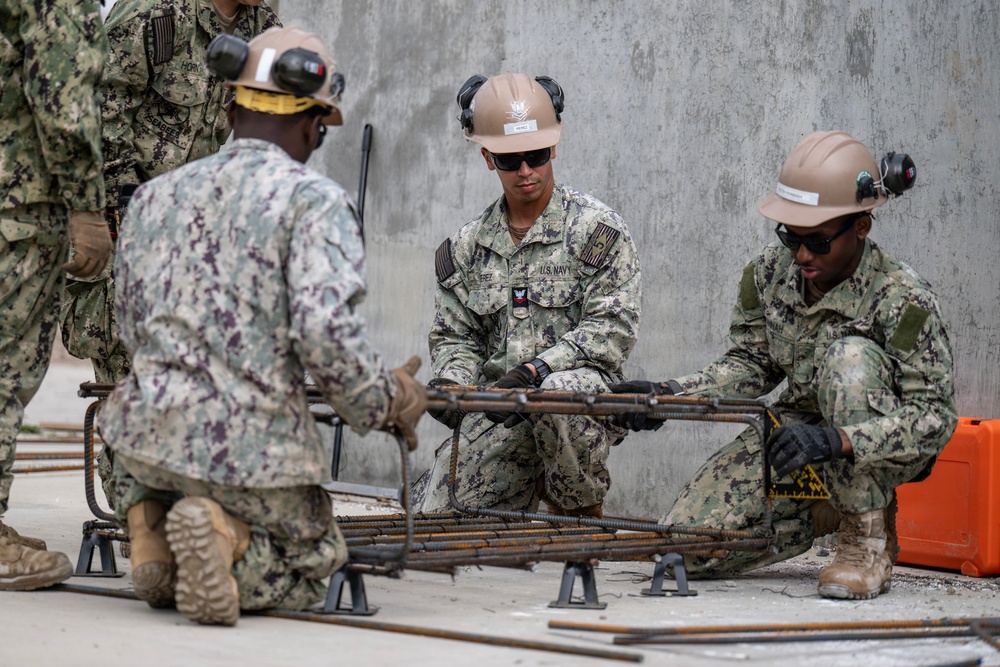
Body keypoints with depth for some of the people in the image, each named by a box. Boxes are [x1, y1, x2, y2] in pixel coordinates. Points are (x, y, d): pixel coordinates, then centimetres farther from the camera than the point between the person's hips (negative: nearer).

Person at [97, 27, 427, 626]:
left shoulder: (154, 196, 9)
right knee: (310, 569, 23)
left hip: (154, 435, 5)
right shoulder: (314, 200, -8)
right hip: (258, 452, -5)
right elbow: (326, 333, -20)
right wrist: (386, 403, -3)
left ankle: (148, 523, 8)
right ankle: (229, 544, -11)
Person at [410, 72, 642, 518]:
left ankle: (582, 511, -11)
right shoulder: (467, 246, 13)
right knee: (435, 521, -12)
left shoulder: (597, 230, -2)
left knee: (555, 392, -41)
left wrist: (535, 369, -22)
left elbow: (612, 329, -10)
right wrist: (451, 383, -7)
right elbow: (454, 337, 16)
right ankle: (528, 490, 19)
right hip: (496, 417, 4)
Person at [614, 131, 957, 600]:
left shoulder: (902, 298, -24)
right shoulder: (770, 272, -8)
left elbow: (934, 418, -28)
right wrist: (669, 395, -13)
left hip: (881, 450, -5)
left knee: (850, 355, -36)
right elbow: (752, 364, 5)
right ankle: (823, 513, 14)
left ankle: (870, 542, -22)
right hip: (799, 430, 5)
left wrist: (836, 440, -44)